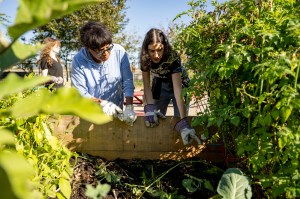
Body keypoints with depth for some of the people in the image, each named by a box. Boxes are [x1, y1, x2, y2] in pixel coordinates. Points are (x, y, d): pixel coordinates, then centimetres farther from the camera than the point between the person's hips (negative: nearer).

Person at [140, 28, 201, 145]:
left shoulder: (173, 57, -35)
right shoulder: (145, 58, -24)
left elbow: (177, 89, -43)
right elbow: (147, 85, -20)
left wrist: (183, 121, -51)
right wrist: (150, 107, -37)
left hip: (178, 85, -3)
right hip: (160, 86, 3)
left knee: (178, 119, -4)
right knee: (155, 120, 3)